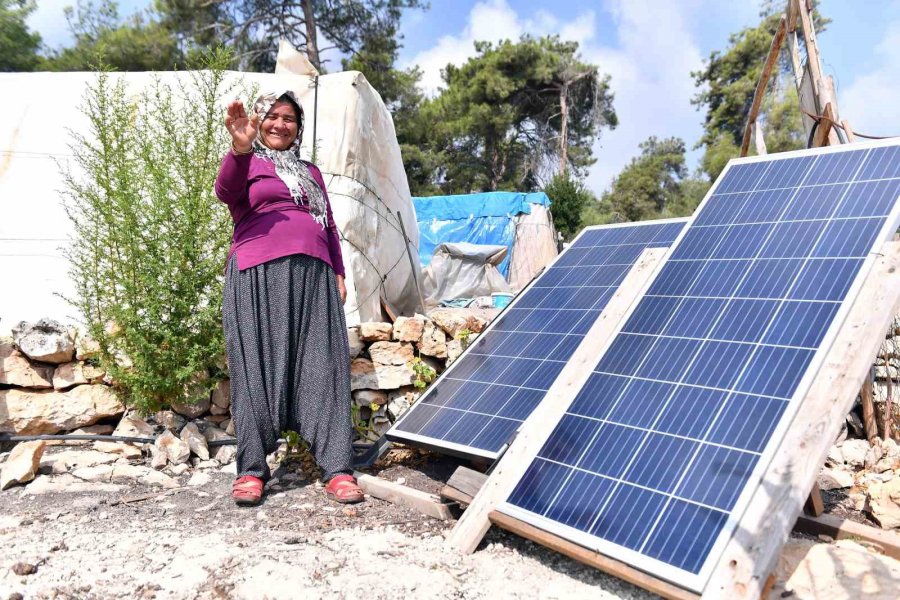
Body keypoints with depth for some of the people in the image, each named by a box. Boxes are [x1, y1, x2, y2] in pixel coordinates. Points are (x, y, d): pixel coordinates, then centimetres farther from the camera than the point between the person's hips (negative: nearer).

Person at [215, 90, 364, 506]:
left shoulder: (309, 172, 27)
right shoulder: (246, 162, 12)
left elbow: (329, 226, 25)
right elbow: (226, 192, -11)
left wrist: (338, 273, 14)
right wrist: (240, 148, -28)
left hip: (313, 274, 4)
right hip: (258, 274, -3)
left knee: (321, 367, -4)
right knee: (257, 366, -4)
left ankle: (336, 468, -5)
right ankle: (251, 469, 3)